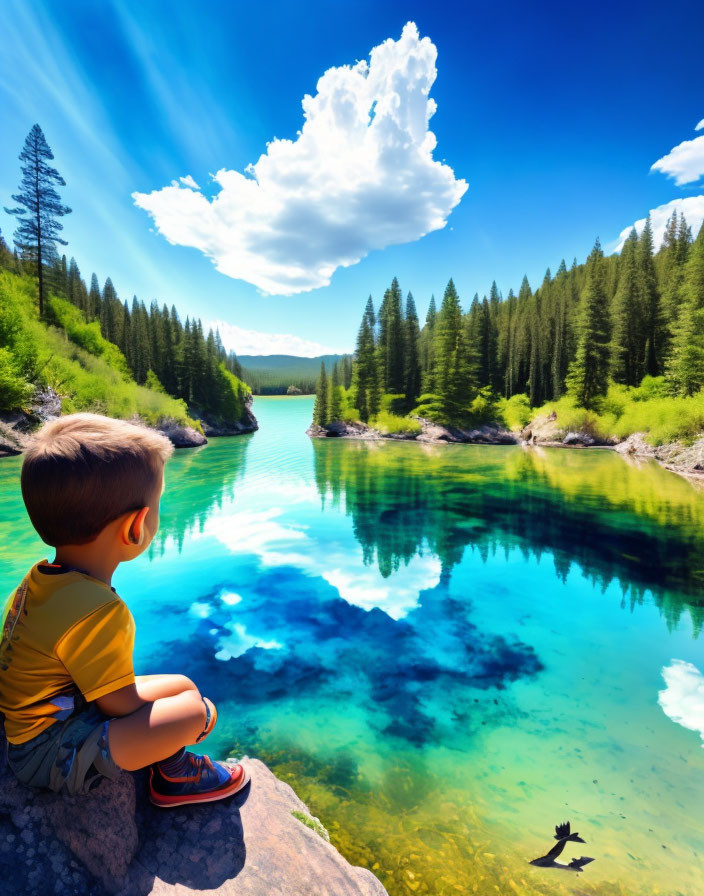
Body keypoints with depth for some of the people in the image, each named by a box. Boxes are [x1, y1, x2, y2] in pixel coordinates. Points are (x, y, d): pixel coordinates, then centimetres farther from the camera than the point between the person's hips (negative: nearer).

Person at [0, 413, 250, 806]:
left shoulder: (41, 578, -6)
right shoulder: (97, 612, -36)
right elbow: (126, 710, -26)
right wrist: (199, 713, -8)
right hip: (51, 754, -9)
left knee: (183, 685, 9)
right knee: (193, 710, -19)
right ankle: (173, 774, 11)